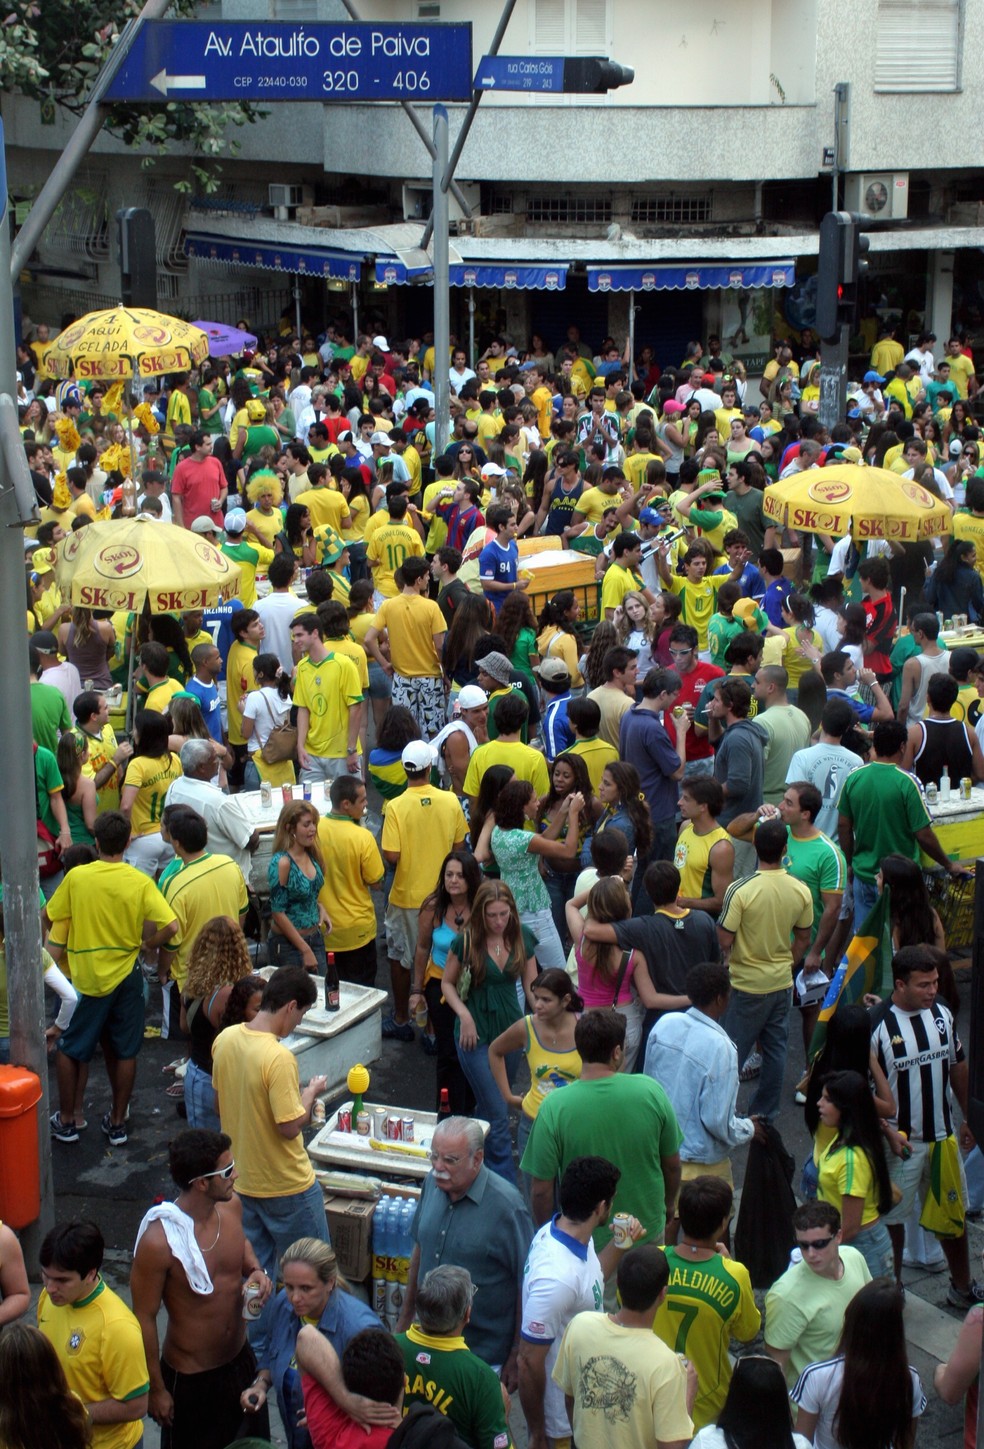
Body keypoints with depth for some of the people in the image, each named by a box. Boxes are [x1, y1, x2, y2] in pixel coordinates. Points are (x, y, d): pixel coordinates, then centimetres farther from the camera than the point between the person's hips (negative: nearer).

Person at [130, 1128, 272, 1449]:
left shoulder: (231, 1205, -11)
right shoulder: (159, 1240, -31)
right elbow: (144, 1318, -20)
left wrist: (256, 1271, -8)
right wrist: (156, 1388, -12)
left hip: (240, 1359, 6)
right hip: (190, 1376, -6)